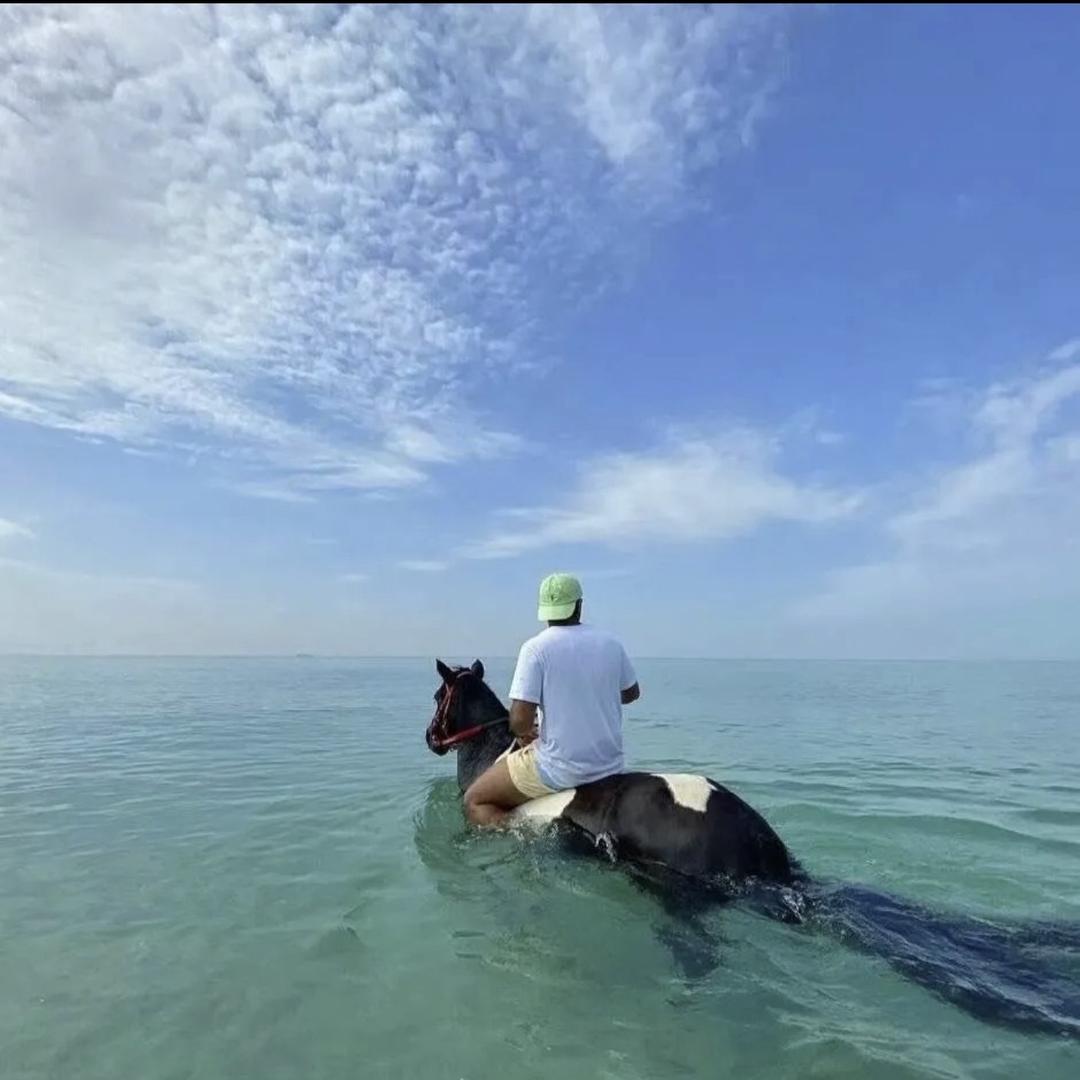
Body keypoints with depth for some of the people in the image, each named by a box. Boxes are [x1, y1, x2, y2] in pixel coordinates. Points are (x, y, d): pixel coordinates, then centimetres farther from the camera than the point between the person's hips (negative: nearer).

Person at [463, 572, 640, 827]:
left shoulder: (536, 647, -14)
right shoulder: (612, 644, 1)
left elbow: (520, 720, -19)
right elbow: (632, 693, 17)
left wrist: (525, 732, 3)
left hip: (558, 769, -5)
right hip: (610, 768, 6)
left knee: (475, 801, 9)